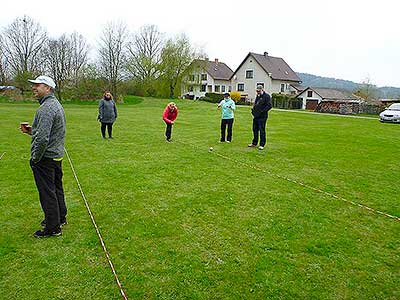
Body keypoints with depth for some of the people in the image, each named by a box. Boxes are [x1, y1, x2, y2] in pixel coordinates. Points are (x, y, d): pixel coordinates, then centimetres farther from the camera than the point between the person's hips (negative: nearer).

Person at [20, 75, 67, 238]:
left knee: (47, 193, 0)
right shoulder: (56, 104, 12)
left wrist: (34, 158, -15)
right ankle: (60, 218, 35)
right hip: (57, 156, 10)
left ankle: (52, 228, 10)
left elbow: (43, 139, -27)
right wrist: (31, 130, 9)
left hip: (45, 158, -10)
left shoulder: (46, 108, -21)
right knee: (57, 189, 20)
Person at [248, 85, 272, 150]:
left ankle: (262, 145, 5)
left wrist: (263, 111, -20)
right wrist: (253, 110, 12)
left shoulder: (266, 96, -9)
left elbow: (269, 106, -17)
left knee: (262, 131, -3)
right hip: (256, 116, 8)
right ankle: (254, 143, 26)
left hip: (262, 117, -8)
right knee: (255, 130, 14)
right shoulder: (257, 96, 16)